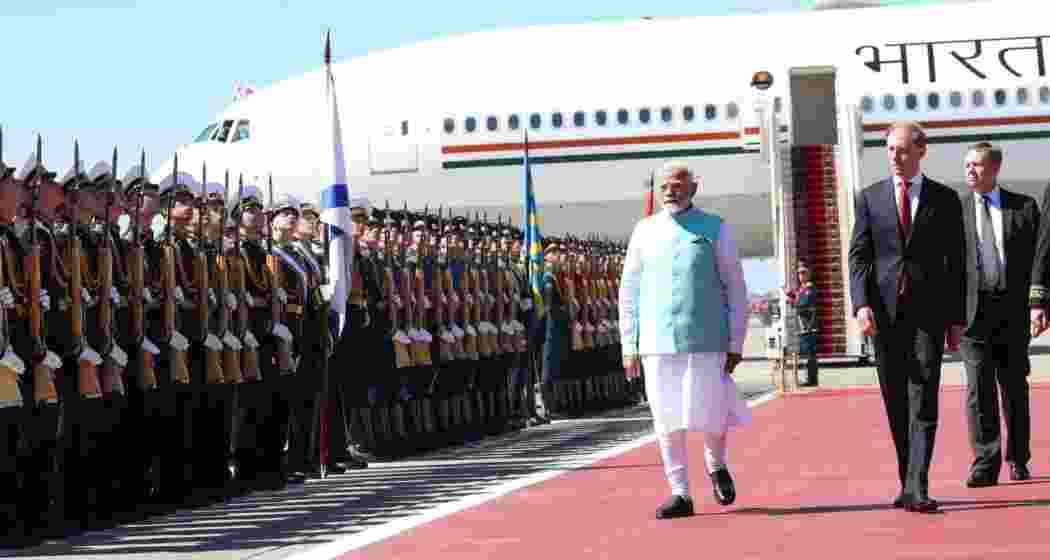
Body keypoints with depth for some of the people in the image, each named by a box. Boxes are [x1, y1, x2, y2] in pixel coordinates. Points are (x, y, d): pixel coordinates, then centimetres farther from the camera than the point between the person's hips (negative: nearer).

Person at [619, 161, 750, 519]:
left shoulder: (714, 229, 3)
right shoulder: (645, 231, 9)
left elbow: (736, 289, 4)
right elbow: (629, 291, 11)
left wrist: (735, 343, -1)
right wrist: (629, 345, 5)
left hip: (706, 342, -2)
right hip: (657, 343, 2)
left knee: (706, 418, -6)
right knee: (668, 422, 0)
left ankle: (716, 465, 25)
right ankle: (680, 494, 10)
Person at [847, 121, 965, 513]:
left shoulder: (944, 199, 6)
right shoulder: (870, 198, 9)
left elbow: (956, 261, 7)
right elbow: (858, 256, 4)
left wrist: (956, 318, 4)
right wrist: (862, 304, -11)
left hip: (928, 312, -2)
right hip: (885, 314, 2)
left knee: (923, 403, -10)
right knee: (896, 405, 6)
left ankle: (917, 488, -16)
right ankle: (908, 483, 16)